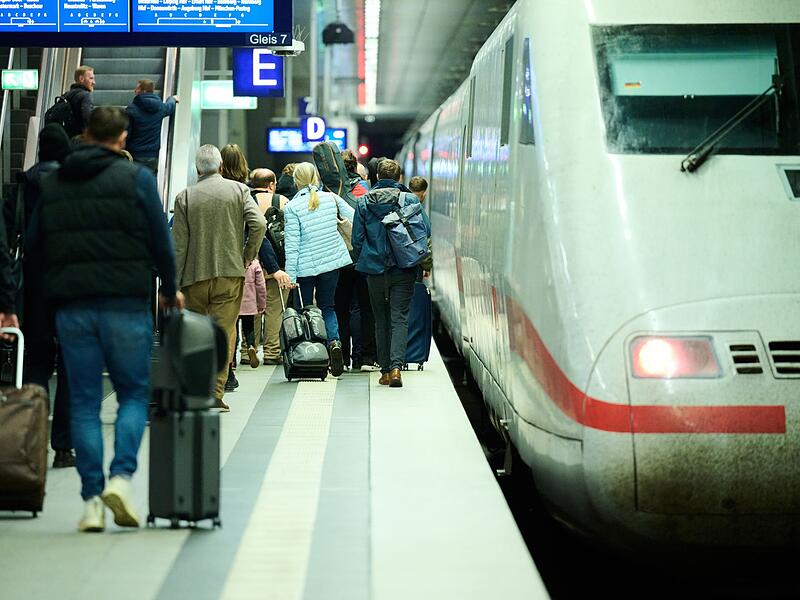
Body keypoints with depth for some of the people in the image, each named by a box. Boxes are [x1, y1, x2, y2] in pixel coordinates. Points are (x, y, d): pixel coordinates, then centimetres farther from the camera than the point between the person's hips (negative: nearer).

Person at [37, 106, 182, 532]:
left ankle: (91, 499, 2)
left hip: (70, 306, 3)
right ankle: (121, 475, -11)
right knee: (135, 392, 8)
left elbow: (38, 243, 12)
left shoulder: (51, 183, 11)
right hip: (125, 302, -3)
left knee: (84, 401, 6)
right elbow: (160, 240, -1)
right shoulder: (135, 178, -1)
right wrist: (169, 290, 13)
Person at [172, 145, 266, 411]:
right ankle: (215, 393, -3)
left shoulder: (185, 197, 0)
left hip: (194, 275, 1)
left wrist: (176, 282, 4)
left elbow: (178, 244, 0)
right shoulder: (238, 189, 0)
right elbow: (258, 224, -11)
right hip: (230, 273, -1)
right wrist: (247, 257, 3)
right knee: (224, 333, 1)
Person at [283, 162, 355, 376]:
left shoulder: (292, 207, -10)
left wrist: (290, 275, -9)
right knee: (327, 306, 14)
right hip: (332, 262, 3)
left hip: (305, 266, -3)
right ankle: (334, 341, -11)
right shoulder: (331, 198, -1)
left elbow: (292, 245, -11)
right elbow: (355, 218, 4)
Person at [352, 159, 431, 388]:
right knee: (400, 317, -1)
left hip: (375, 269, 2)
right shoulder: (410, 200, -3)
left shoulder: (364, 202, 2)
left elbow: (357, 239, 3)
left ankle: (385, 370, 13)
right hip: (403, 269, -2)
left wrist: (361, 263, 15)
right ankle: (396, 366, -19)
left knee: (381, 319, 12)